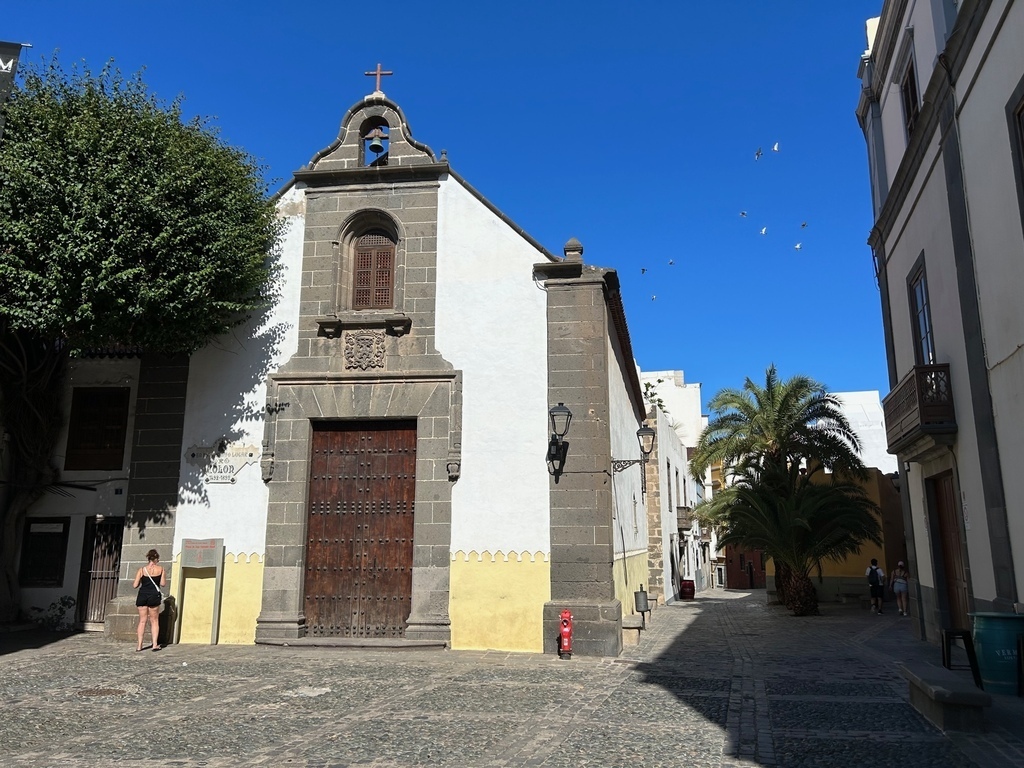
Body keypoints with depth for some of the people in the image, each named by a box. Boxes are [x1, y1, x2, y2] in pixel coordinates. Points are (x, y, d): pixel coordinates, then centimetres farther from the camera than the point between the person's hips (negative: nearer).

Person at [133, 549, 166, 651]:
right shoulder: (160, 569, -2)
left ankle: (139, 645, 7)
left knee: (142, 621, 9)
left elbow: (135, 585, -1)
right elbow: (163, 584, -5)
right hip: (154, 596, -1)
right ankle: (155, 644, 3)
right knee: (154, 621, 8)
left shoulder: (142, 570, 1)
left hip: (142, 596, 1)